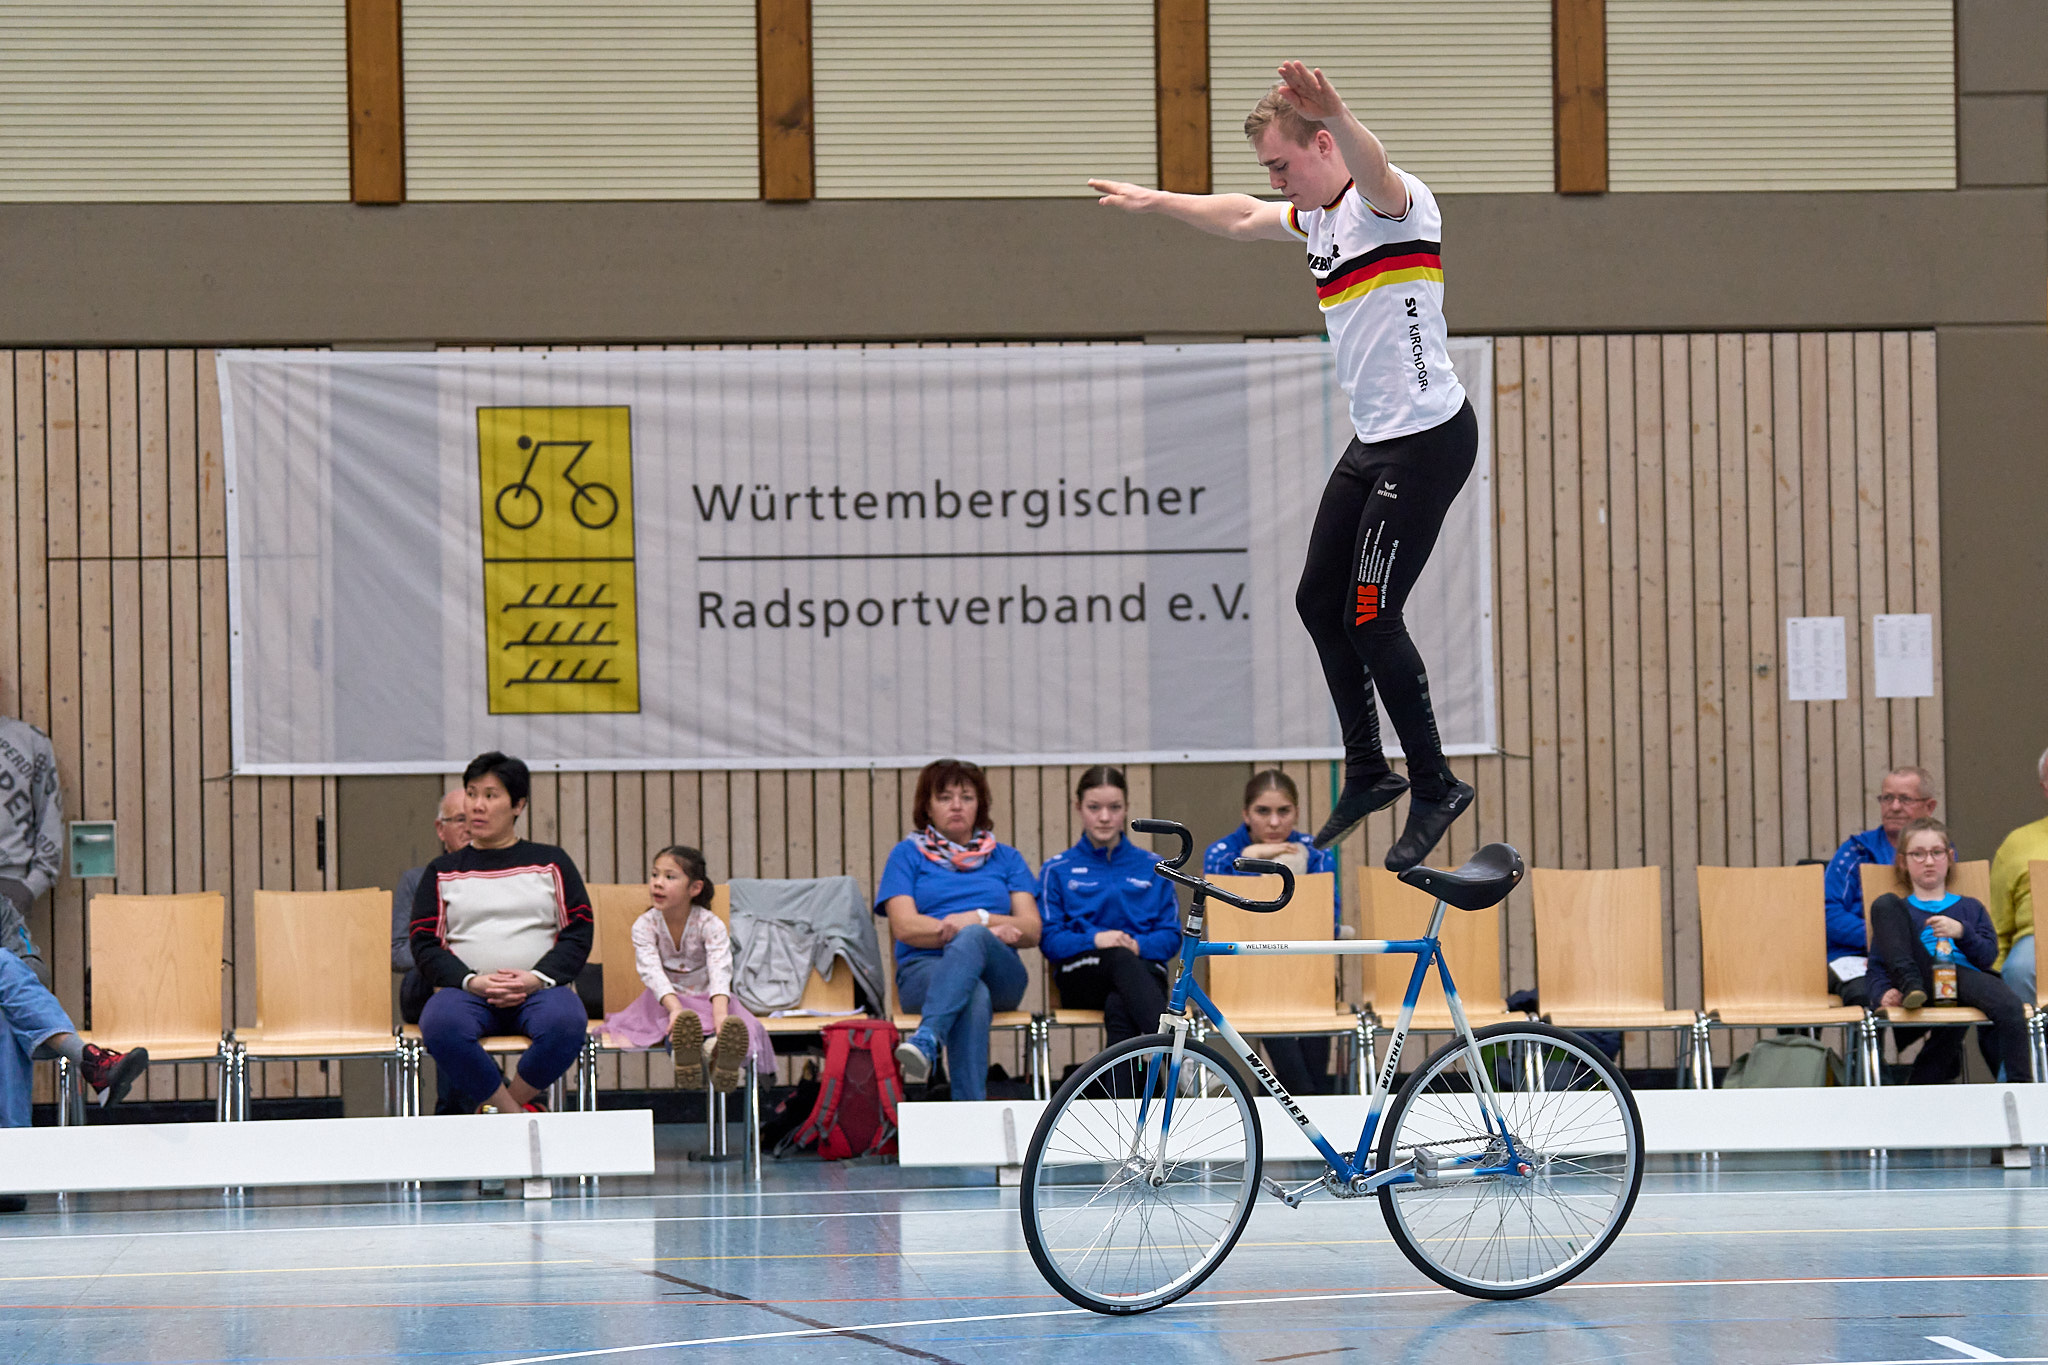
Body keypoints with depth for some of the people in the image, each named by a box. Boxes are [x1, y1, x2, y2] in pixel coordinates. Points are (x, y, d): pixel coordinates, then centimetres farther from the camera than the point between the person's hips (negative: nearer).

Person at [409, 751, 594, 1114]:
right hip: (466, 990, 0)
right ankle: (518, 1113, -25)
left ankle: (497, 1107, -16)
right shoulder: (442, 872, 17)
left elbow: (578, 933, 7)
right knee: (440, 1025, -37)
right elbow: (425, 944, 8)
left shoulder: (551, 863, 16)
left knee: (566, 1023, -37)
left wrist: (537, 978, -11)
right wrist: (472, 981, -11)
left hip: (539, 989, 0)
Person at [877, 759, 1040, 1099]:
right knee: (974, 998, -40)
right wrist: (989, 929, -9)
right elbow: (905, 927, 1)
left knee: (971, 939, -38)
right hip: (923, 970, -1)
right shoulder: (907, 855, 17)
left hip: (998, 973, 1)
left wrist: (979, 920, -9)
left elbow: (1031, 930, 12)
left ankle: (926, 1041, -60)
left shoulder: (1006, 858, 24)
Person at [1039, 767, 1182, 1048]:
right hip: (1080, 975, -2)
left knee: (1119, 1007, -39)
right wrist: (1094, 940, -15)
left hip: (1143, 967, 2)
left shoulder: (1153, 869, 20)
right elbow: (1049, 939, 5)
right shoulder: (1057, 870, 17)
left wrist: (1138, 946, -12)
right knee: (1121, 959, -40)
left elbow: (1171, 936, 11)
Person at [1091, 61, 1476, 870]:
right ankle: (1367, 773, 26)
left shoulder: (1391, 202, -17)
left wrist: (1333, 113, -63)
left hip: (1428, 439, -10)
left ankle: (1434, 788, 4)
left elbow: (1375, 175, -42)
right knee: (1319, 600, 12)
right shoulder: (1318, 217, 11)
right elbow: (1240, 219, 32)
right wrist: (1155, 201, 38)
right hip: (1374, 440, 10)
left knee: (1370, 616, -9)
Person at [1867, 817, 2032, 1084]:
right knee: (1884, 903, -18)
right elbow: (1877, 965, 15)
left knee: (2010, 1007, -35)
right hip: (1920, 977, 0)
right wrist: (1884, 993, -8)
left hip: (1964, 975, 0)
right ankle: (1910, 985, -34)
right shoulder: (1896, 910, 28)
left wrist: (1962, 933, -6)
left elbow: (1988, 956, 15)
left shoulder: (1970, 909, 31)